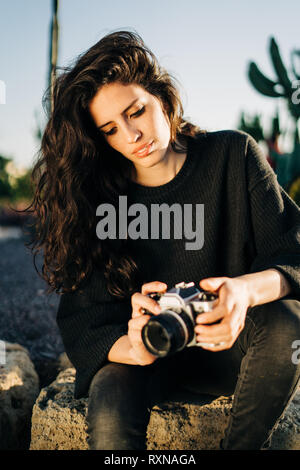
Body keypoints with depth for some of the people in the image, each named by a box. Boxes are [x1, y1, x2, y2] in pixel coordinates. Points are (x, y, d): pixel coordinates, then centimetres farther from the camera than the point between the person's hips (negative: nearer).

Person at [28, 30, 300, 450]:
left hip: (225, 347, 2)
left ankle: (241, 446, -7)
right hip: (140, 356, -1)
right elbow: (85, 325, -11)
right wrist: (132, 349, -35)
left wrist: (246, 289, -34)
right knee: (110, 418, -33)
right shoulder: (97, 199, -7)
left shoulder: (234, 155, -6)